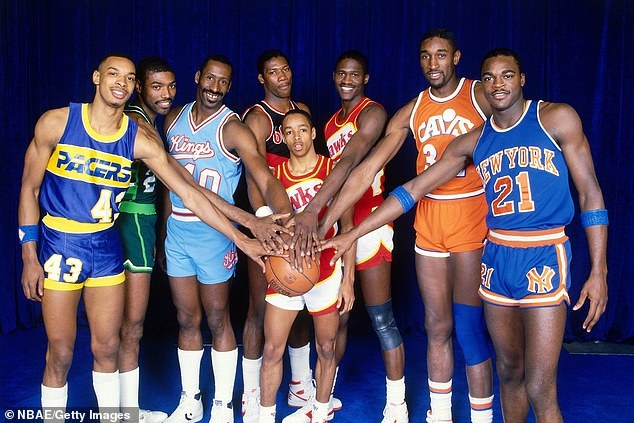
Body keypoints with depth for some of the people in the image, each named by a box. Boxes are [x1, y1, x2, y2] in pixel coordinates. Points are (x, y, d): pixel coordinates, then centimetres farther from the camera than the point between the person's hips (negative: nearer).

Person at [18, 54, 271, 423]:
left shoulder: (141, 139, -6)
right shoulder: (56, 122, -9)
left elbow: (190, 194, -7)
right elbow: (30, 189, -2)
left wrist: (242, 240, -10)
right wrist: (30, 258, -5)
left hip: (105, 244, 2)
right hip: (58, 244, -2)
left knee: (108, 346, 10)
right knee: (60, 352, 4)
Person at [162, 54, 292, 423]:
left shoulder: (233, 129, -13)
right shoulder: (173, 119, 6)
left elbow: (266, 180, -26)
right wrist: (162, 229, 11)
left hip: (214, 233, -5)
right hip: (177, 230, 5)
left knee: (218, 320, 6)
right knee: (187, 319, 13)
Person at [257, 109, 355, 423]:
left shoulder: (334, 170, -4)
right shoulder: (274, 174, 1)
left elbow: (347, 226, -2)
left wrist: (348, 279, -4)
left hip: (326, 272, -1)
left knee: (326, 348, 11)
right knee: (272, 350, 2)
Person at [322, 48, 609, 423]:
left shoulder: (557, 117, -2)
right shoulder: (473, 142, 8)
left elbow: (590, 192, -1)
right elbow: (413, 189, 6)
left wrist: (598, 272, -8)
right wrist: (352, 235, 3)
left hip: (545, 257, -4)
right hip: (496, 258, 4)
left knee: (540, 390, -6)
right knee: (509, 373, 15)